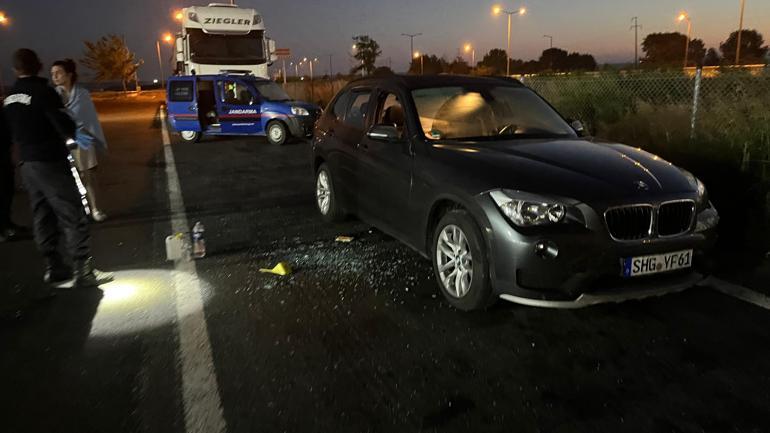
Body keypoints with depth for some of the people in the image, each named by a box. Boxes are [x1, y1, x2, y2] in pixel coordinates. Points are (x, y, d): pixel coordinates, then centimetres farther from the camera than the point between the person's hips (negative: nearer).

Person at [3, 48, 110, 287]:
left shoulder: (9, 98, 9)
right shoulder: (43, 91, -13)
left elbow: (12, 132, 14)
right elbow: (65, 125, -18)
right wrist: (71, 134, 2)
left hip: (27, 163, 8)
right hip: (50, 161, -8)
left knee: (43, 216, 14)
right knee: (73, 215, -5)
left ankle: (53, 267, 22)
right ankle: (83, 270, -6)